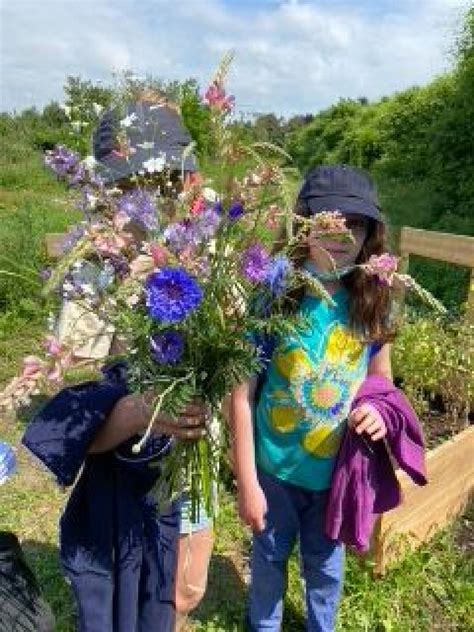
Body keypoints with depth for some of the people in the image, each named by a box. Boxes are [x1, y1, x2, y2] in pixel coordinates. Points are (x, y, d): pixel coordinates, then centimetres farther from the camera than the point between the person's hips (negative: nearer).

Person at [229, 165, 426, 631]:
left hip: (338, 468, 3)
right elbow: (242, 394, -17)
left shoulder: (371, 305, -11)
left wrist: (379, 411, -17)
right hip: (276, 467, -2)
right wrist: (246, 484, -15)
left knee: (325, 561, 26)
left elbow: (381, 380, 6)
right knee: (270, 556, 24)